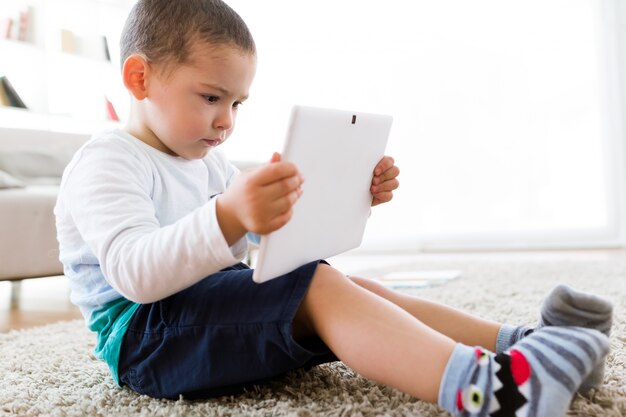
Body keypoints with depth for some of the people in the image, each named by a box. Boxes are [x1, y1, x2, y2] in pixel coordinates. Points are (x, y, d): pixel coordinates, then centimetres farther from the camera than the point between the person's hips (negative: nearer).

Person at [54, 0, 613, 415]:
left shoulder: (211, 163, 17)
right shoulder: (106, 163, -11)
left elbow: (278, 238, 19)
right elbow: (133, 272, -30)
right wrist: (228, 218, -48)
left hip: (220, 312, 9)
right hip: (145, 334, -9)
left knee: (358, 289, -8)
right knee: (319, 288, -30)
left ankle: (514, 342, -16)